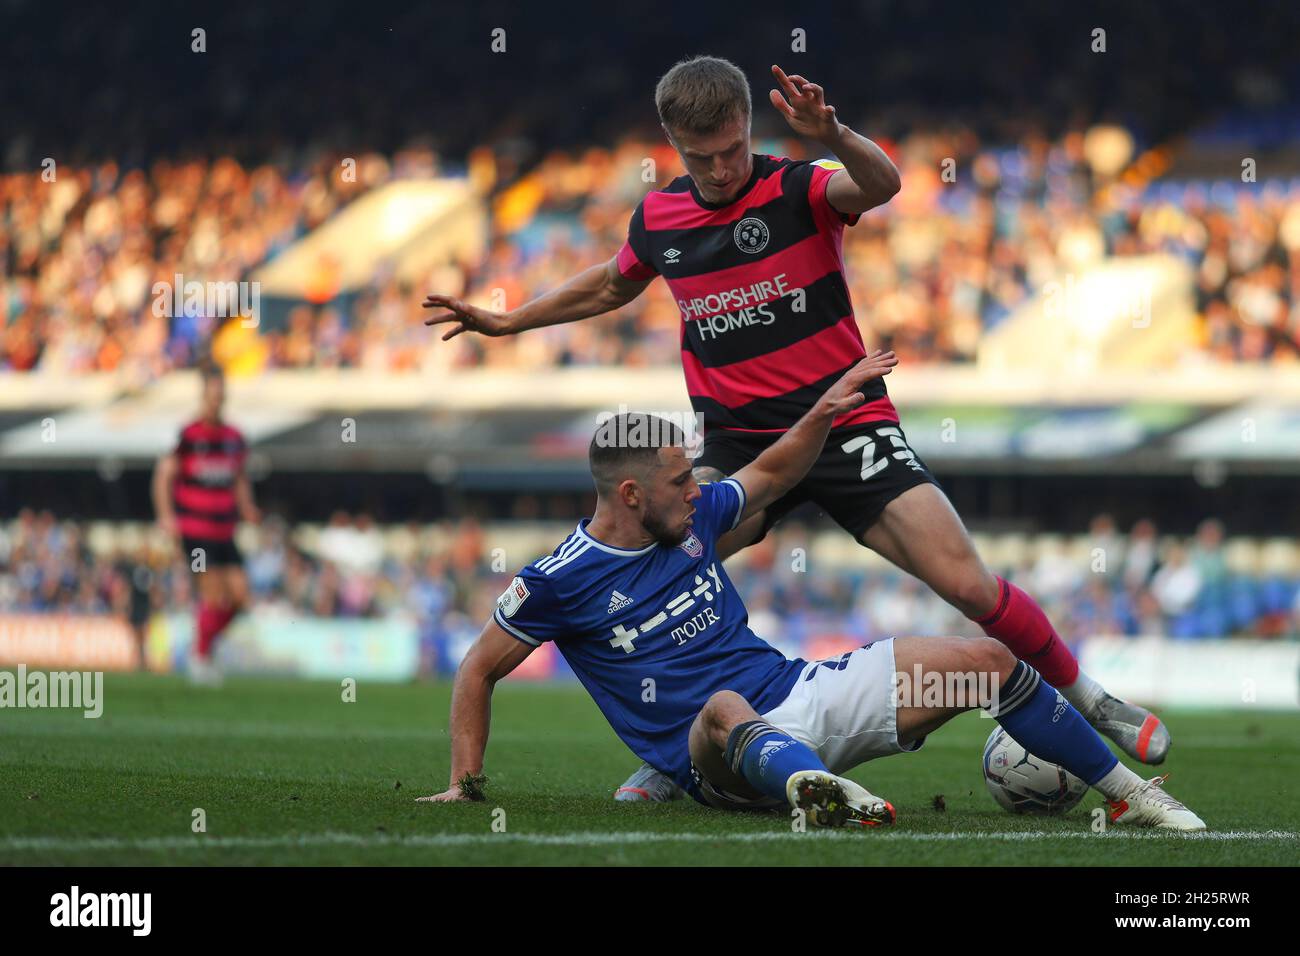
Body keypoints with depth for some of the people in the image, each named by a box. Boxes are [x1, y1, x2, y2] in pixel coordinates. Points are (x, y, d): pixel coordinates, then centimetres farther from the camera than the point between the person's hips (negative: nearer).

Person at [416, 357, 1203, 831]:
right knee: (724, 708, -46)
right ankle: (819, 787, -78)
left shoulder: (693, 519, 8)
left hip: (797, 694, 7)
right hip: (722, 758, -7)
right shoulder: (560, 582, -7)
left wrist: (824, 413, 9)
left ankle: (1131, 794, 8)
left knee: (989, 661, -1)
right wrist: (466, 781, -2)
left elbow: (774, 474, 24)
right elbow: (480, 671, 3)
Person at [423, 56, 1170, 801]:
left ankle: (1082, 693, 12)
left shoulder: (798, 189, -11)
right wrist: (510, 321, 26)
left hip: (848, 424, -4)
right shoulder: (659, 217, 3)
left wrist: (832, 136, -54)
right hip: (739, 441, 4)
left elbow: (882, 184, -34)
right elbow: (612, 286, 26)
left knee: (966, 582, -13)